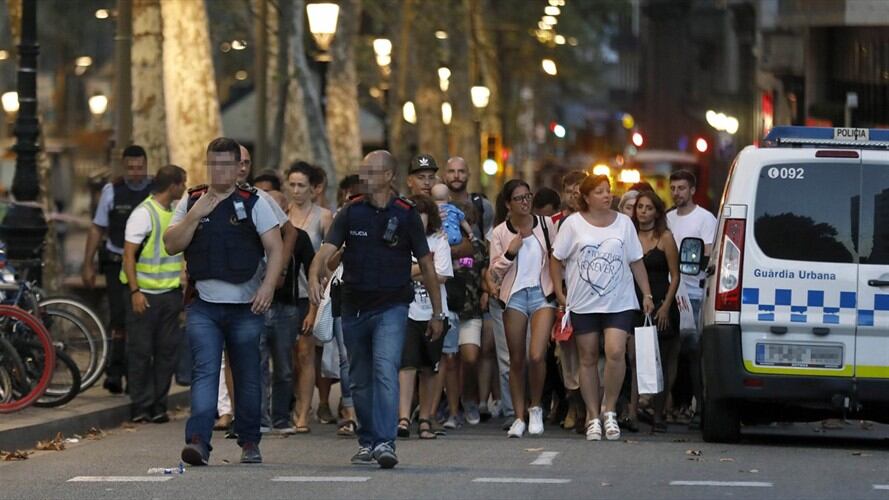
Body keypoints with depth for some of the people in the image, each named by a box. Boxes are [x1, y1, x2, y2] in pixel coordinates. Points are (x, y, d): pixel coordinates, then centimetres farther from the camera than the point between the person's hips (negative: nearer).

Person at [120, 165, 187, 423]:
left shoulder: (177, 212, 11)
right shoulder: (144, 213, -11)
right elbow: (128, 254, -14)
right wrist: (135, 291, -19)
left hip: (170, 292, 7)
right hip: (145, 294, -7)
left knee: (167, 351, 6)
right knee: (141, 351, -1)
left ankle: (159, 406, 12)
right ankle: (142, 406, 4)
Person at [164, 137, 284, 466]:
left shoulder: (253, 203, 2)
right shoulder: (191, 202, 9)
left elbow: (275, 248, -3)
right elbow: (171, 245, 3)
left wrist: (268, 287, -16)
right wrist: (195, 215, -10)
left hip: (245, 305, -1)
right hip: (203, 305, 1)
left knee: (247, 376, 9)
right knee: (205, 372, -13)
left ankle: (249, 442, 23)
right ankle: (198, 441, -24)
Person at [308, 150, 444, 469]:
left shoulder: (406, 214, -1)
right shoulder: (351, 212, 3)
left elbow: (426, 263, 5)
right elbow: (327, 249, -9)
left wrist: (437, 312, 7)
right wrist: (315, 274, -32)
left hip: (391, 307, -4)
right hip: (354, 307, 4)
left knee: (385, 371, -20)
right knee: (360, 380, 12)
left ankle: (385, 443, -27)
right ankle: (367, 442, 26)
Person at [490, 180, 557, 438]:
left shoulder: (546, 224, 3)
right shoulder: (500, 233, 3)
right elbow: (495, 272, 4)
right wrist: (510, 253, -11)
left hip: (543, 293, -1)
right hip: (514, 295, 1)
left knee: (537, 356, -16)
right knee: (516, 359, 4)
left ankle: (535, 408, 6)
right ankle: (519, 417, 13)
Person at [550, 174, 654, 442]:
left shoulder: (623, 223, 7)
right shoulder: (573, 224, 1)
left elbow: (636, 262, 11)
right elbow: (556, 259, 6)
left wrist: (647, 294, 6)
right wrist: (560, 293, 0)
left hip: (619, 302, 0)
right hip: (583, 304, 0)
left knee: (615, 352, -17)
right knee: (588, 359, 5)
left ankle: (609, 409, -2)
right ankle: (593, 417, 13)